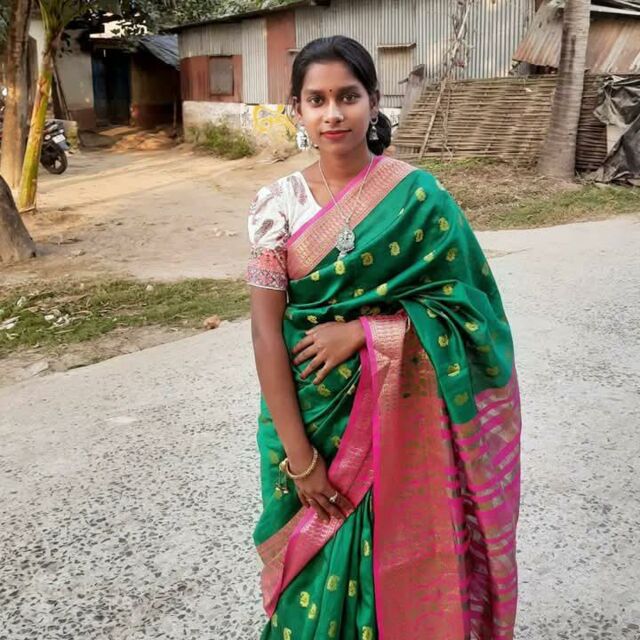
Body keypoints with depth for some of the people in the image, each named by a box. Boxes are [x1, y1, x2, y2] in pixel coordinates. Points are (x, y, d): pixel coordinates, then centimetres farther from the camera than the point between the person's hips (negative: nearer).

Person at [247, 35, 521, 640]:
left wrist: (359, 333, -19)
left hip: (399, 419, -1)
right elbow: (266, 330, -9)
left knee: (393, 561, 13)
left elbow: (460, 309, -8)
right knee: (320, 561, 16)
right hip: (308, 415, 2)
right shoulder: (278, 203, -6)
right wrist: (298, 455, -12)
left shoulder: (418, 197, -9)